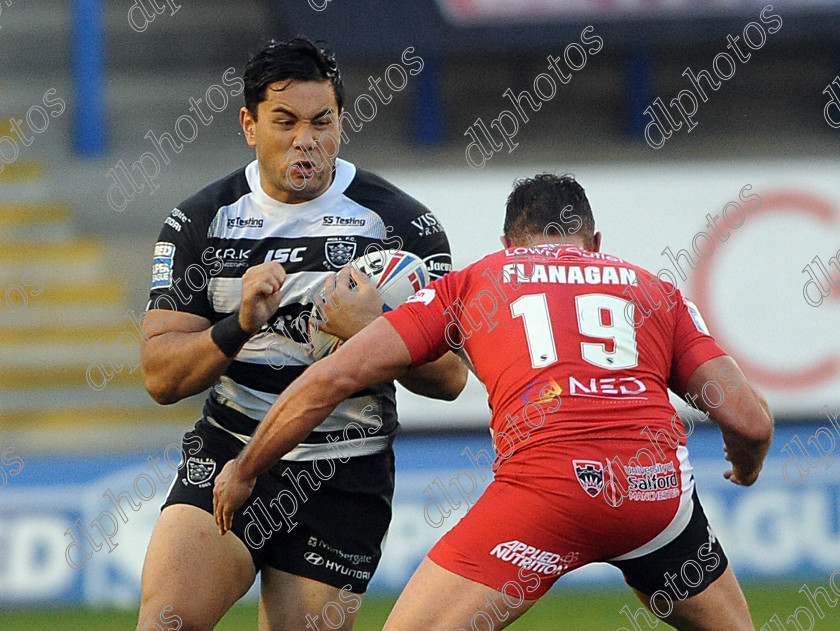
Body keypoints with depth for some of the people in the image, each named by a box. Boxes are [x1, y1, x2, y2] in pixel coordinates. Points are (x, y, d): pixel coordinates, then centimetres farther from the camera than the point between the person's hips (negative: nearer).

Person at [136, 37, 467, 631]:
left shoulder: (401, 223, -1)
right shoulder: (199, 221, 4)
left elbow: (449, 375, -2)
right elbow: (161, 377, -1)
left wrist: (370, 332, -21)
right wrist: (240, 325, -19)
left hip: (345, 485, 0)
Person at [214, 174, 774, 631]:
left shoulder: (470, 283, 21)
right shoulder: (656, 290, 25)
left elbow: (333, 377, 13)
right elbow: (750, 421, 15)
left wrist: (244, 470, 26)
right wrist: (747, 469, 39)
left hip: (548, 485, -3)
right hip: (659, 488, 3)